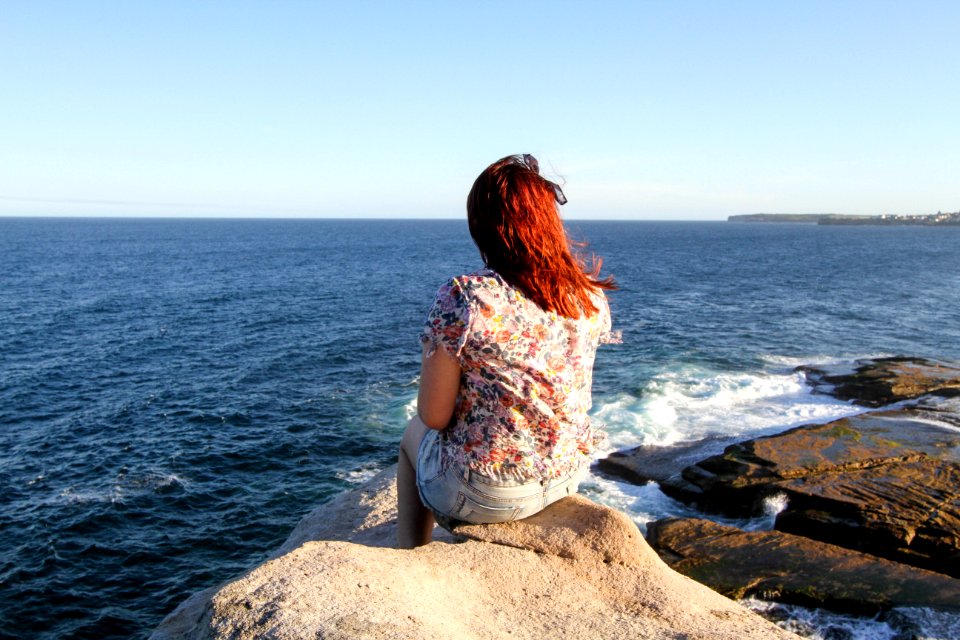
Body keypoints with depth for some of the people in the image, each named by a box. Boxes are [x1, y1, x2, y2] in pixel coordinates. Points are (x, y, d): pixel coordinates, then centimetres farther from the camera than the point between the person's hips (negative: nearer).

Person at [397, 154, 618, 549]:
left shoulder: (463, 298, -24)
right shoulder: (591, 297, -8)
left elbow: (434, 416, -15)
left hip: (484, 496, -5)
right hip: (568, 476, 5)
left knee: (415, 433, 29)